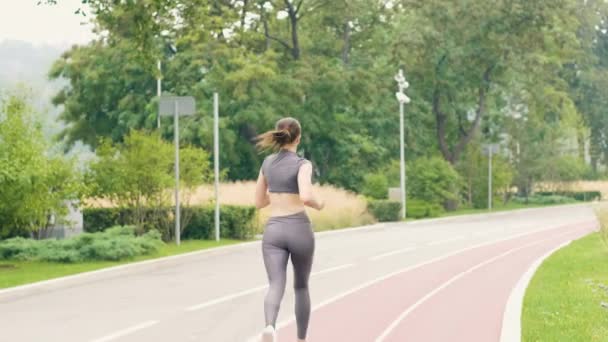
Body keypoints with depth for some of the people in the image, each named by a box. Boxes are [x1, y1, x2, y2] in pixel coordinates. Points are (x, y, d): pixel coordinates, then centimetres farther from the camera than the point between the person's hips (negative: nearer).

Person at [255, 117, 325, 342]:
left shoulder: (267, 162, 9)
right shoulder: (303, 164, -8)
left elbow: (259, 202, 16)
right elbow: (306, 197, -25)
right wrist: (318, 204, -2)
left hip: (273, 232, 2)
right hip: (299, 231, -2)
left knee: (276, 287, -11)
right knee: (301, 286, 20)